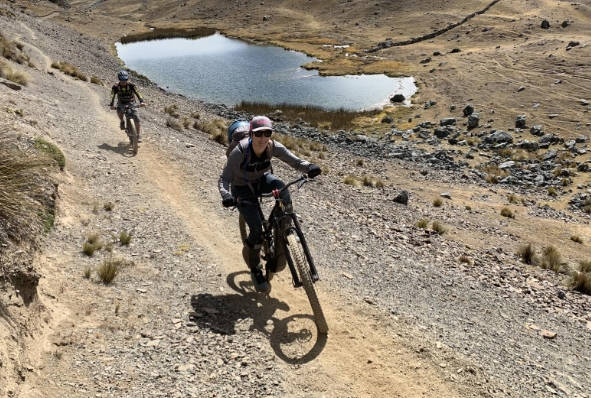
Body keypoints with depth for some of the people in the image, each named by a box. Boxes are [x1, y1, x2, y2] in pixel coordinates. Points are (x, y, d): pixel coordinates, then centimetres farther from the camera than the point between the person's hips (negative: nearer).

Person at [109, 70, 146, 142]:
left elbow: (137, 93, -28)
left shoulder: (131, 85, -18)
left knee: (136, 119, -15)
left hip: (131, 102, 0)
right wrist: (111, 105, -42)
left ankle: (138, 135, 0)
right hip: (121, 103, 0)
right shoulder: (116, 86, -15)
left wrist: (141, 101, -45)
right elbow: (112, 96, -24)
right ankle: (122, 121, -2)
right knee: (119, 111, -35)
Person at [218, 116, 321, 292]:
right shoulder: (239, 152, -31)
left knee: (281, 188, -33)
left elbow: (295, 161, -20)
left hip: (262, 180, 3)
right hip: (242, 189, -3)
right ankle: (255, 270, 9)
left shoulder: (274, 147, -22)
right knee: (257, 229, -16)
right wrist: (226, 195, -47)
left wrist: (309, 167, -42)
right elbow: (224, 179, -27)